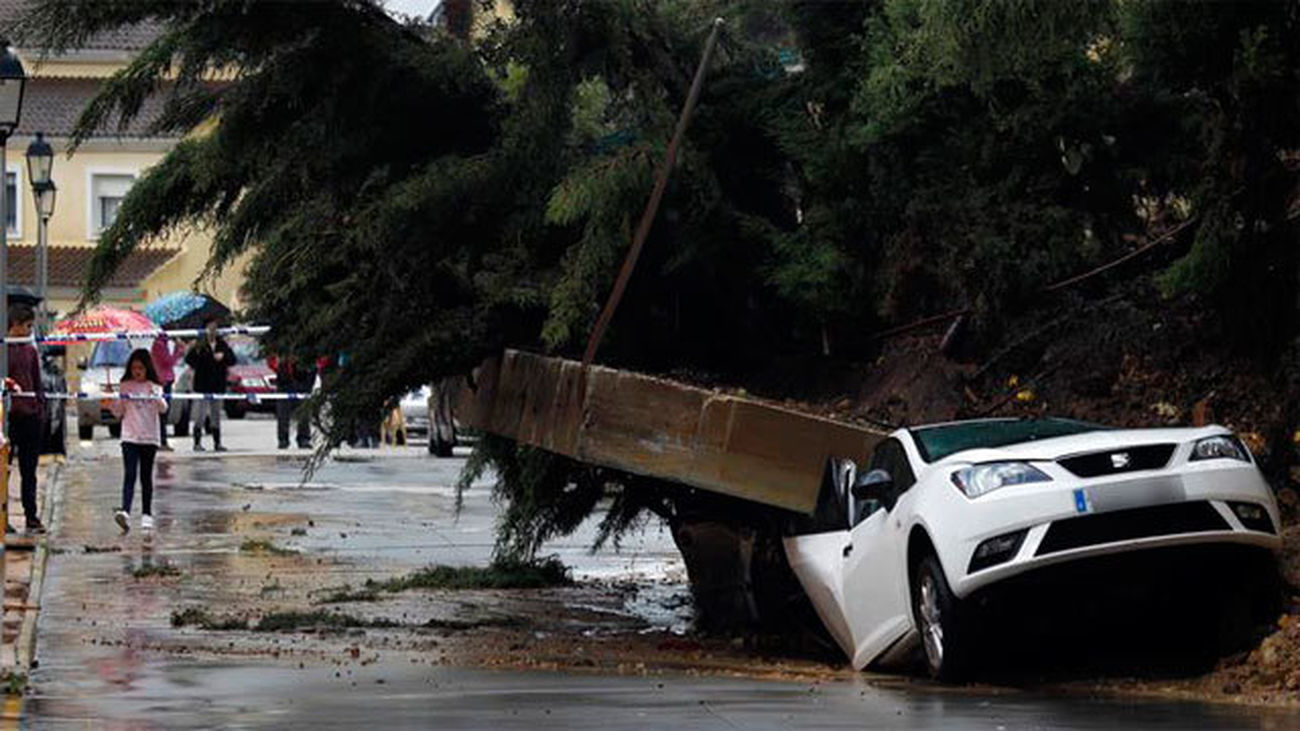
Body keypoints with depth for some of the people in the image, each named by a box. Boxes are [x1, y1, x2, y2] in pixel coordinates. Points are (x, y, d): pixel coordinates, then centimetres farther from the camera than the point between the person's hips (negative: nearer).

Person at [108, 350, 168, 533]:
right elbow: (119, 412, 9)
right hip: (130, 436, 0)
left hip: (149, 437, 0)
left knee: (146, 477, 7)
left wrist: (157, 399, -30)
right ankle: (125, 512, -25)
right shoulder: (125, 387, 6)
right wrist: (111, 403, -10)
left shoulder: (154, 387, 2)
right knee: (129, 475, -12)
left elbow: (163, 409, -11)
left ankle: (147, 515, 14)